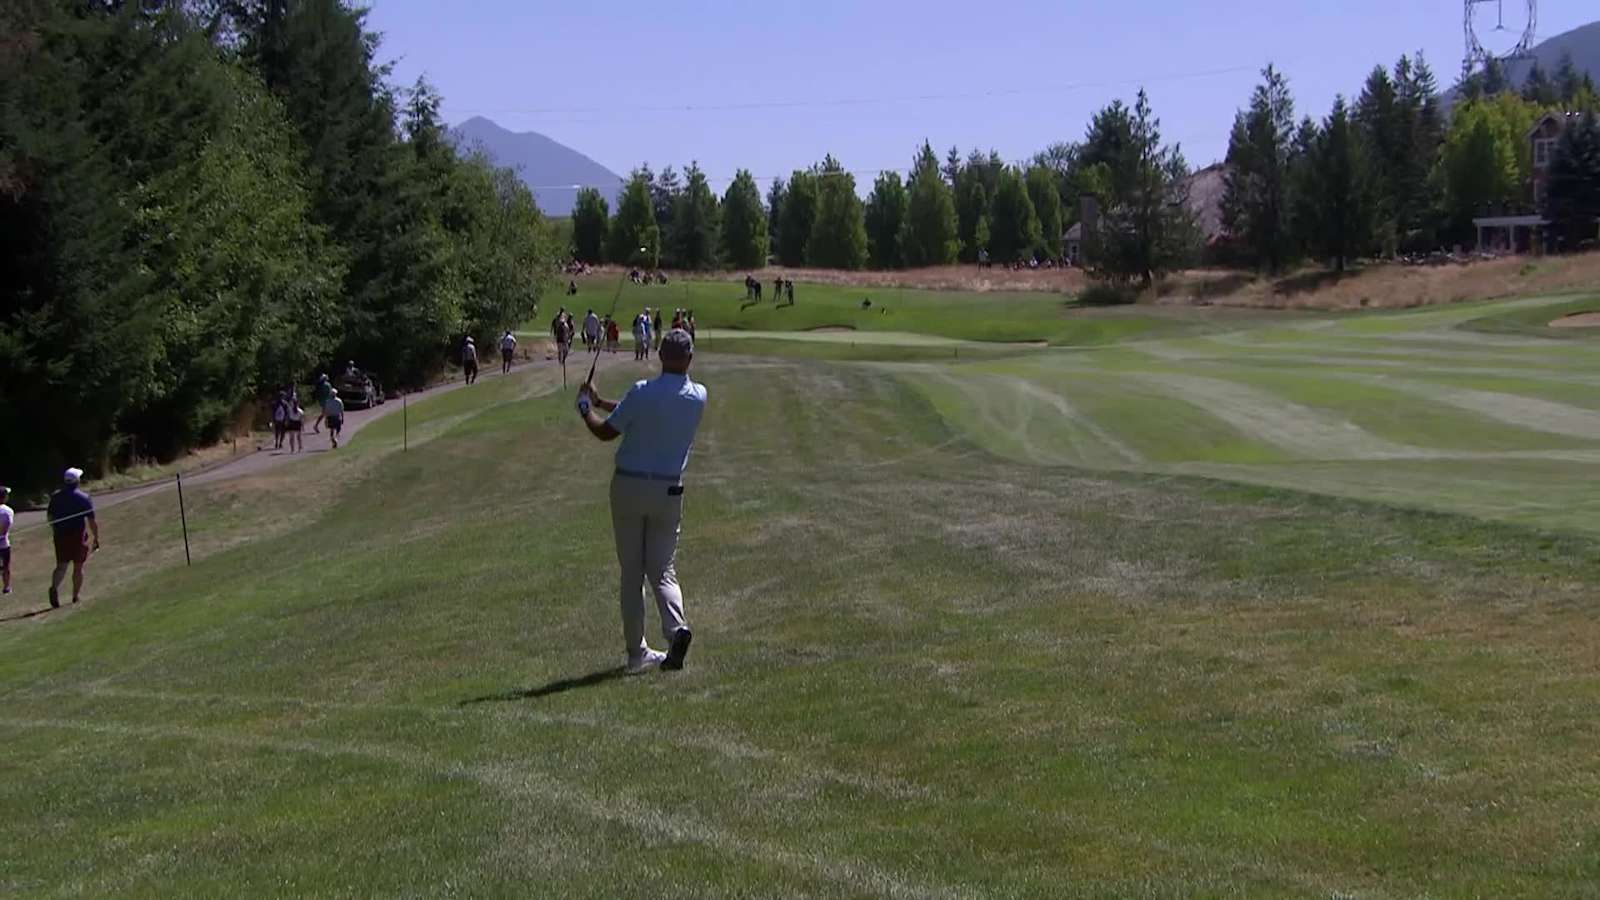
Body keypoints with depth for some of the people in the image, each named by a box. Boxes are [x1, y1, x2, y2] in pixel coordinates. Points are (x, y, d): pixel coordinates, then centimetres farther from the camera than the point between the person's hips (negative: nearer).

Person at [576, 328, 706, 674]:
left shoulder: (642, 392, -16)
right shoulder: (698, 397, -2)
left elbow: (606, 431, -5)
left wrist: (586, 407, 16)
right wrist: (602, 401, 18)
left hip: (629, 486, -2)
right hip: (669, 491, 2)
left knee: (632, 573, 7)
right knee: (663, 570, 8)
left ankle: (637, 652, 7)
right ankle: (677, 627, -19)